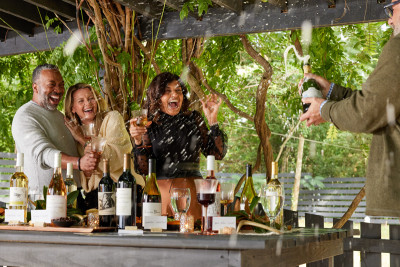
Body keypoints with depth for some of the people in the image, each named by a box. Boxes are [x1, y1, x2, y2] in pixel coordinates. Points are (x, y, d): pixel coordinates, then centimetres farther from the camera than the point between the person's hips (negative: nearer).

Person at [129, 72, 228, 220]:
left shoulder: (193, 119, 7)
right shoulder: (150, 126, 5)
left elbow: (218, 154, 2)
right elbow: (143, 169, 0)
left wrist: (212, 120, -4)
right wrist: (138, 141, -13)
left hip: (192, 192, 0)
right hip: (161, 194, 0)